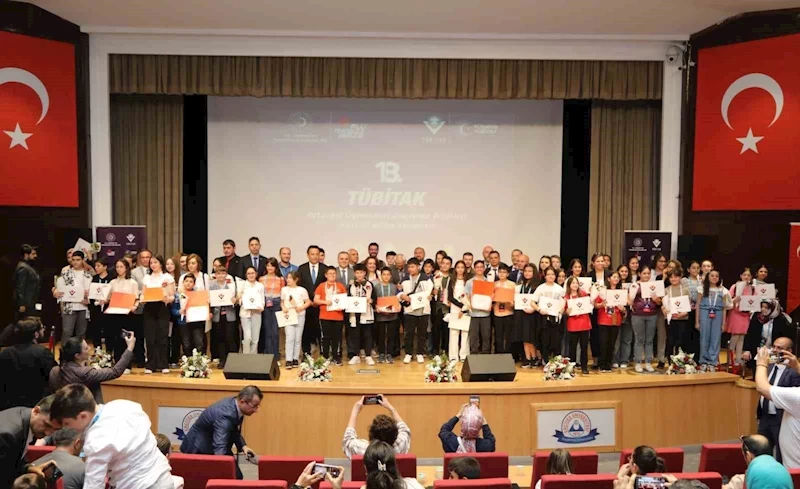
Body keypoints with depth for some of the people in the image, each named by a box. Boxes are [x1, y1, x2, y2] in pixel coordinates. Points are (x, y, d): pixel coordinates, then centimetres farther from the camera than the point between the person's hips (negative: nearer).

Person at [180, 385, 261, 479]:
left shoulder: (235, 405, -9)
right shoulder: (225, 414, -35)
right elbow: (220, 447, -45)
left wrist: (243, 446, -6)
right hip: (200, 449, -8)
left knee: (236, 476, 0)